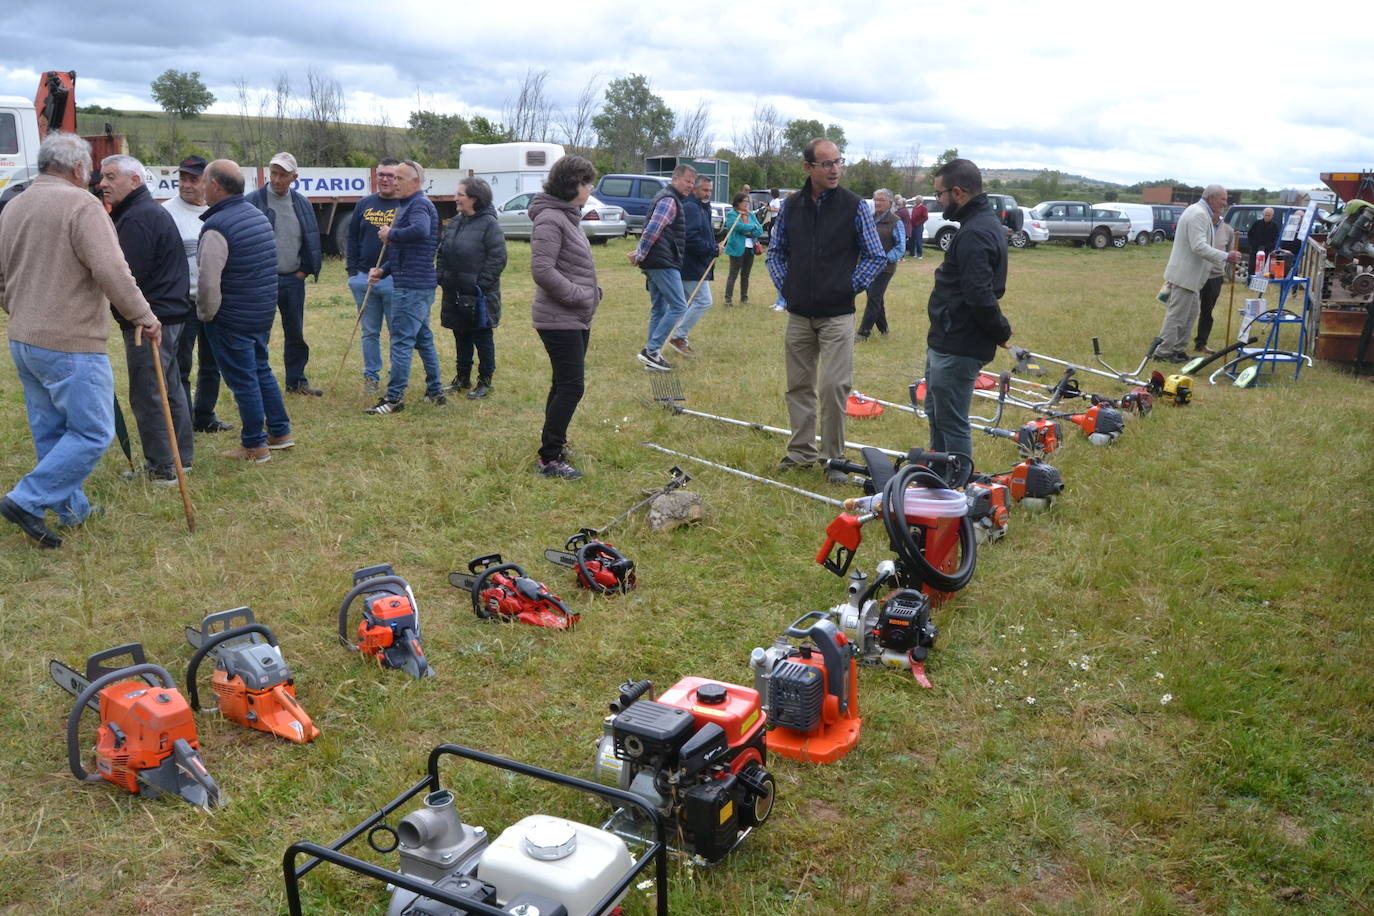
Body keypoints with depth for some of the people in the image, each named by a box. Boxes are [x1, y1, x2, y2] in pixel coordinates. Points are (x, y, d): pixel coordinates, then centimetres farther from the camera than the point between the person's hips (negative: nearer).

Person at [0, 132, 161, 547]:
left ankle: (73, 508, 27)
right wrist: (146, 318, -13)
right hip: (70, 344, -9)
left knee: (51, 431, 17)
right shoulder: (80, 204, -14)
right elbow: (111, 272, -22)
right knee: (92, 433, 0)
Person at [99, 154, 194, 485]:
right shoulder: (153, 210, 17)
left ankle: (161, 469, 1)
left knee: (147, 396, -4)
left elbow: (127, 276, -22)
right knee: (169, 389, 18)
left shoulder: (136, 218, -17)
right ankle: (180, 458, 27)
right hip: (171, 313, 11)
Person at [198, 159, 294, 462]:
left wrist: (206, 313, -7)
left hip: (233, 318, -8)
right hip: (265, 311, 8)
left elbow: (208, 281, -24)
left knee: (242, 380, 1)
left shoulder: (217, 227, -20)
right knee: (261, 370, 21)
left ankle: (254, 446, 10)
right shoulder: (258, 215, 7)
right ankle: (280, 432, 28)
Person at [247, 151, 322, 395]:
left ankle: (296, 381, 24)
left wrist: (305, 270, 4)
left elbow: (312, 239, 12)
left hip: (293, 279, 4)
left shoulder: (302, 204, 7)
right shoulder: (254, 201, -6)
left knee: (296, 333, 12)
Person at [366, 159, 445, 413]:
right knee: (423, 338, 15)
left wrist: (390, 234, -21)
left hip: (412, 285, -11)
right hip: (420, 284, 11)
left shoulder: (419, 204, -12)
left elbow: (421, 230, -35)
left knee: (401, 340, -9)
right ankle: (435, 392, 23)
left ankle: (394, 398, -6)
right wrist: (383, 270, 13)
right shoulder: (407, 205, 21)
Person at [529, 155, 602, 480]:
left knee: (565, 385, 17)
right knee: (571, 388, -9)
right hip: (559, 320, -10)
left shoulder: (568, 217, 15)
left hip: (576, 319, 10)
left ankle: (554, 443, 30)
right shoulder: (550, 219, -17)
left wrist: (591, 291, 10)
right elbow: (542, 269, -25)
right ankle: (549, 459, -3)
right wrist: (579, 295, -20)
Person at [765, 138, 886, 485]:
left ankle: (834, 458, 5)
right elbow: (775, 251, 17)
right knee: (799, 385, 10)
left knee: (834, 386, -8)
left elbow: (876, 256, 3)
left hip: (837, 314, -3)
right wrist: (784, 285, 6)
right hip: (798, 313, 4)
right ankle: (801, 450, 24)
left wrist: (850, 287, -3)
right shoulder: (791, 206, 6)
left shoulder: (854, 206, -3)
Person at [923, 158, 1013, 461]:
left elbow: (979, 296, -27)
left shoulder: (973, 234, -22)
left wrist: (1001, 330, -13)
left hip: (957, 349, -11)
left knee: (951, 424, 0)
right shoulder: (987, 222, 14)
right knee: (935, 412, 23)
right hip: (947, 341, 11)